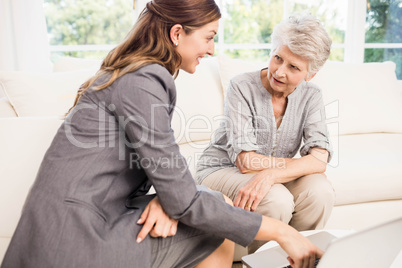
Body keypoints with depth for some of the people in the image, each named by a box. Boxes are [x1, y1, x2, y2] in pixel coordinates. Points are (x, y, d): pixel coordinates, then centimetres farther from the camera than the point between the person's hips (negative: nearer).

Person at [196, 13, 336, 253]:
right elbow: (245, 161, -23)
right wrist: (304, 163, -17)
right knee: (277, 201, -32)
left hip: (274, 178, 4)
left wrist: (270, 174, -36)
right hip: (222, 170, -4)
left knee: (320, 191, -24)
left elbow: (320, 158, -18)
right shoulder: (242, 87, -18)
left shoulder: (311, 96, -5)